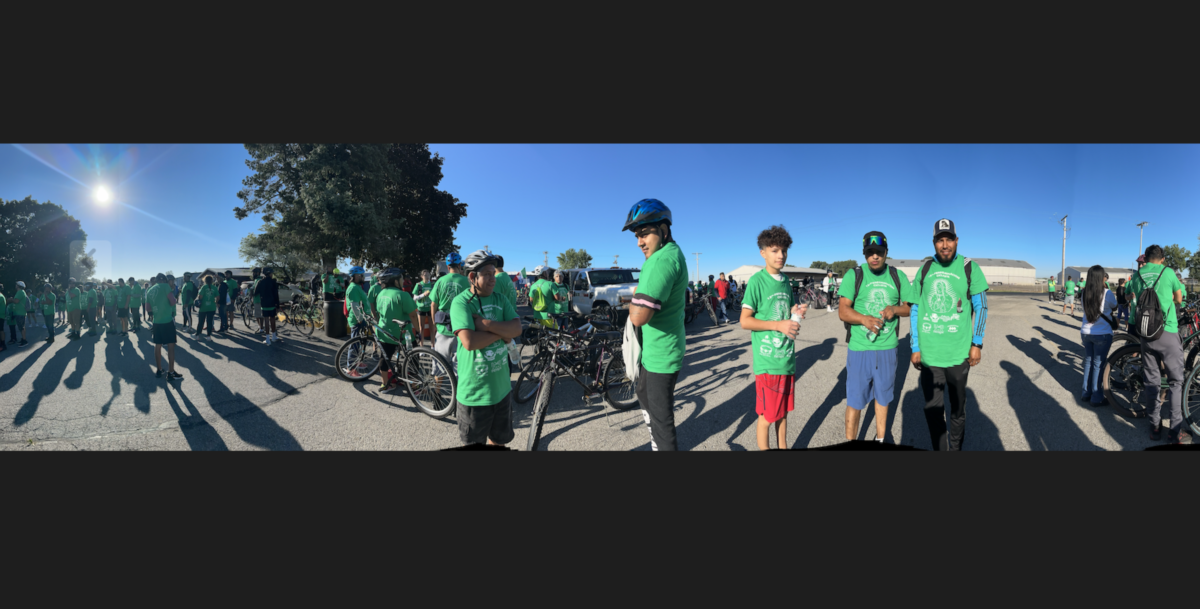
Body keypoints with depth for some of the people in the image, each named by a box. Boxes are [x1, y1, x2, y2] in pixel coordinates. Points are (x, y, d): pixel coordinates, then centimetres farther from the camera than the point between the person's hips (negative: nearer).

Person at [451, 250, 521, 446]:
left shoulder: (500, 299, 5)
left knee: (499, 440, 22)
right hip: (475, 392, -5)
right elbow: (469, 342, -26)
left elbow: (517, 329, -8)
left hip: (502, 387, 5)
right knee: (474, 444, 12)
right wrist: (501, 332, -15)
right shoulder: (461, 302, -14)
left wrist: (488, 324, -21)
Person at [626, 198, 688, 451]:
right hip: (653, 349, 11)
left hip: (660, 355, -11)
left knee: (661, 417, 3)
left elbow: (639, 316, -34)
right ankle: (657, 444, 47)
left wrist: (634, 298, -14)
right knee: (644, 396, 28)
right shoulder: (672, 251, 7)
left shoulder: (663, 260, -27)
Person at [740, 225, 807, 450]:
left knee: (783, 411, 17)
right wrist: (778, 325, -19)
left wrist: (795, 313, 0)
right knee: (767, 416, 3)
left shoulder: (786, 282, 11)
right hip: (767, 361, -6)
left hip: (788, 358, 7)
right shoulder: (756, 281, -10)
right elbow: (745, 321, -13)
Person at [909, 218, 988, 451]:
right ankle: (939, 449, 22)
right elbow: (916, 309, 7)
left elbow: (981, 307, 3)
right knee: (932, 408, 7)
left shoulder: (970, 269, -1)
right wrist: (915, 348, 4)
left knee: (957, 408, 13)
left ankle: (956, 447, 30)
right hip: (929, 353, 1)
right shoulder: (925, 269, 4)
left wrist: (977, 343, -2)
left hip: (958, 353, -1)